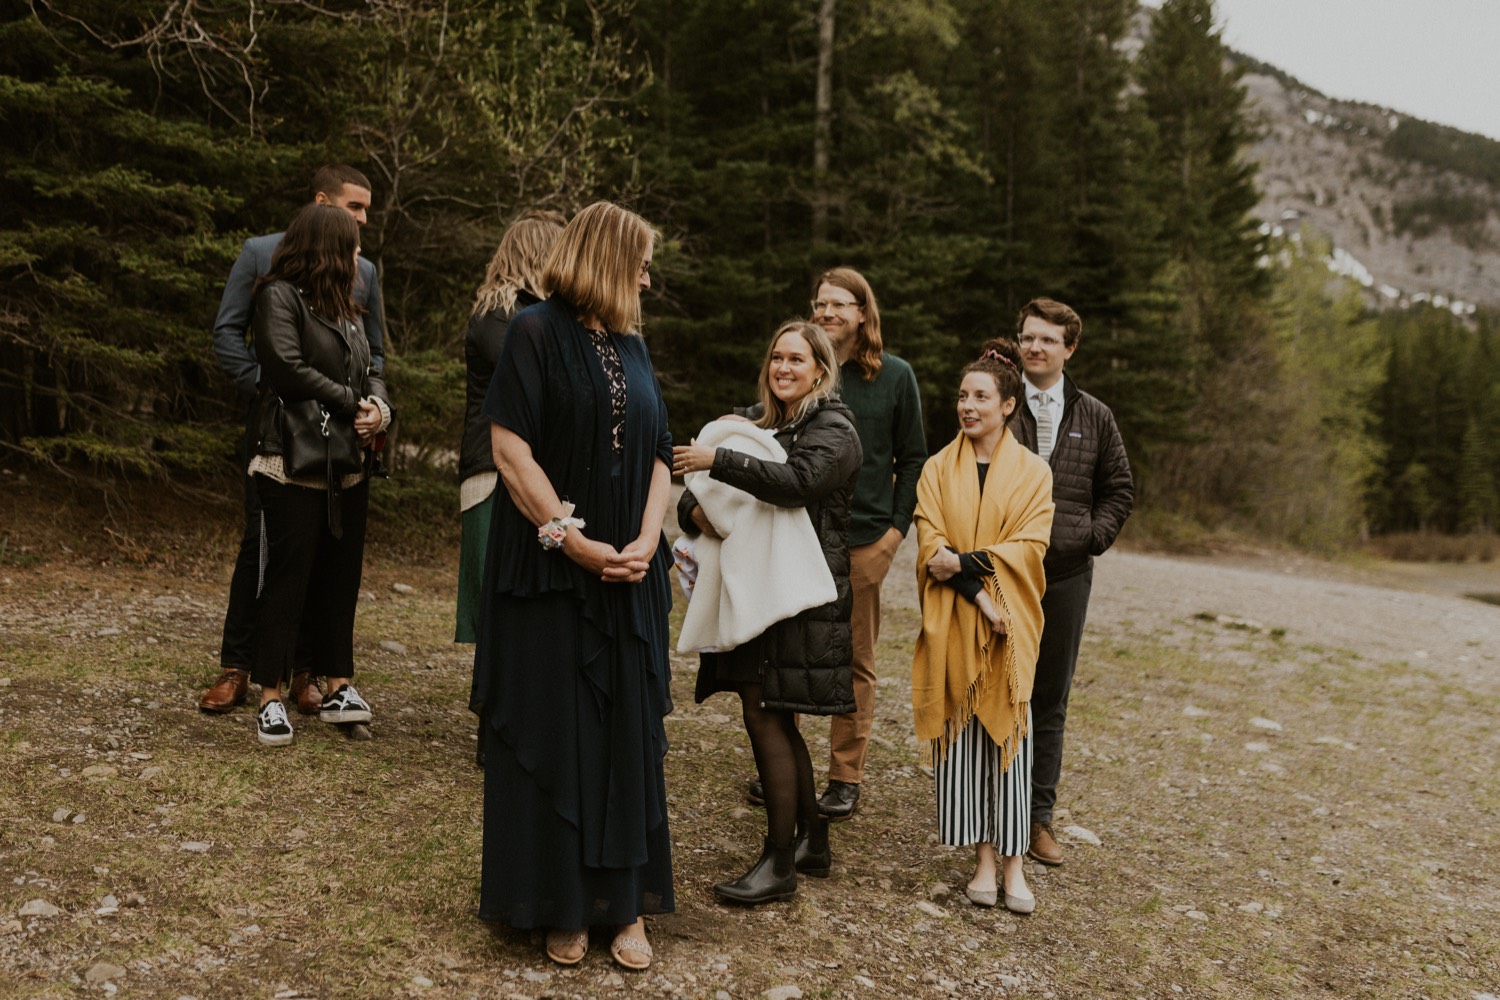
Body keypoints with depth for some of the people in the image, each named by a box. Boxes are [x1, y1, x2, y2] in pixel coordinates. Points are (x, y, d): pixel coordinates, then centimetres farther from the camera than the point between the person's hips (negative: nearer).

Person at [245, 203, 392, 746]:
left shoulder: (346, 308, 20)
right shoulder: (280, 296, -5)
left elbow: (370, 373, 17)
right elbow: (288, 368, -16)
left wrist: (380, 409, -5)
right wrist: (352, 404, -10)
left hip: (350, 464, 8)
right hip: (295, 463, -8)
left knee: (341, 576, 9)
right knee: (288, 575, -5)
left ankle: (337, 685, 17)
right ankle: (271, 697, 1)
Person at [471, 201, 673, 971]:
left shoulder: (632, 348, 13)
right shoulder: (535, 334, -5)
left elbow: (658, 454, 11)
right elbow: (510, 448, -12)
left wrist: (645, 542, -5)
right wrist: (574, 540, -15)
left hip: (628, 575, 6)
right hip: (549, 570, -5)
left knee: (628, 731, 7)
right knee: (552, 733, 2)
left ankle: (627, 901, 17)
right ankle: (560, 907, 15)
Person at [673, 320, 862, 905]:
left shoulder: (834, 430, -5)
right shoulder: (764, 427, 17)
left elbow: (799, 482, -26)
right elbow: (692, 496, 13)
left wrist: (718, 461, -25)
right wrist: (698, 511, -10)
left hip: (801, 594, -8)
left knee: (764, 714, -10)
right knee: (775, 719, 12)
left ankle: (779, 864, -1)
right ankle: (812, 844, 25)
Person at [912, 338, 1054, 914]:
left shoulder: (1032, 472, 5)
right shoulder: (937, 470, 7)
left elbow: (1028, 547, -6)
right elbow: (931, 548, -3)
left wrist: (965, 560, -17)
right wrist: (976, 593, -16)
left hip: (1007, 625, -1)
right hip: (951, 623, 1)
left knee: (1007, 735, 0)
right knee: (960, 737, 1)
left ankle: (1014, 863, 7)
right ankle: (982, 860, 10)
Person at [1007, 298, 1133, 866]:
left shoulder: (1094, 418, 8)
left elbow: (1119, 488, 16)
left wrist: (1093, 537, 3)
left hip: (1067, 575, 2)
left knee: (1050, 701, 9)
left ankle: (1038, 815, 18)